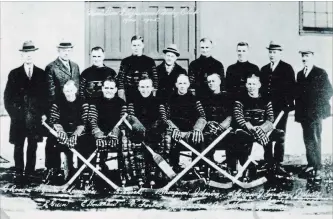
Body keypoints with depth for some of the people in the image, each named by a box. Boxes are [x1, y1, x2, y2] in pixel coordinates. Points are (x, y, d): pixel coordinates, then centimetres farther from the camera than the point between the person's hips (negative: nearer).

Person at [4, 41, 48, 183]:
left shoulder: (41, 74, 6)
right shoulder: (14, 74, 4)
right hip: (18, 117, 0)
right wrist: (13, 113, -3)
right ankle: (19, 174, 11)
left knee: (32, 147, 5)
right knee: (18, 147, 3)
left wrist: (44, 113, -1)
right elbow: (7, 96, 4)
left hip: (36, 118, 1)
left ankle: (30, 173, 13)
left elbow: (46, 95, 7)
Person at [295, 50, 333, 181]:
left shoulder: (320, 73, -1)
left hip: (315, 112, -6)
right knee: (307, 140, 11)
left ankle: (317, 170, -8)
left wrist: (320, 107, -9)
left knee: (315, 140, -10)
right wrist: (298, 108, 6)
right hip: (303, 113, 6)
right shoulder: (300, 74, 15)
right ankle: (311, 165, 20)